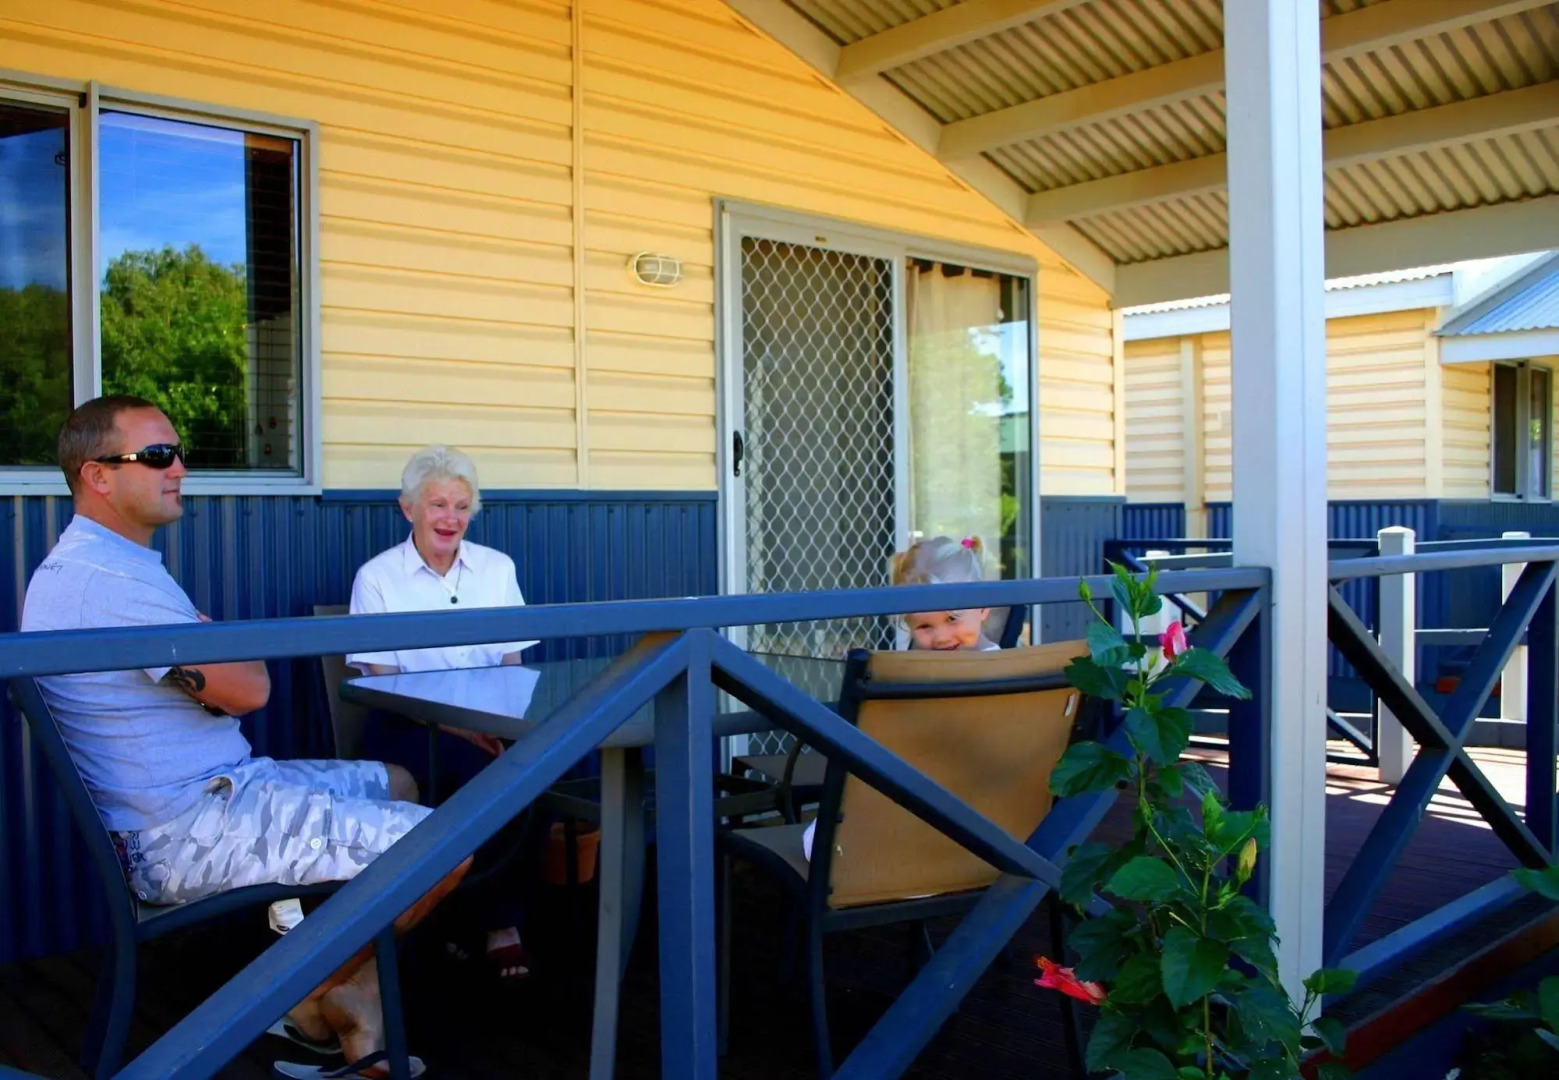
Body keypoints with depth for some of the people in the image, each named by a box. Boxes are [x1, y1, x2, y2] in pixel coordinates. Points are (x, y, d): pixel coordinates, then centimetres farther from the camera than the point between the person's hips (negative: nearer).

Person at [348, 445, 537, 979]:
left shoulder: (497, 568, 12)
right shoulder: (377, 577, 2)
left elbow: (512, 666, 8)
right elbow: (385, 684, -5)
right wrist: (456, 724, -21)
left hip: (486, 725, 3)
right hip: (407, 726, -3)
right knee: (484, 769, -32)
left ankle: (498, 921, -16)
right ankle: (500, 922, -16)